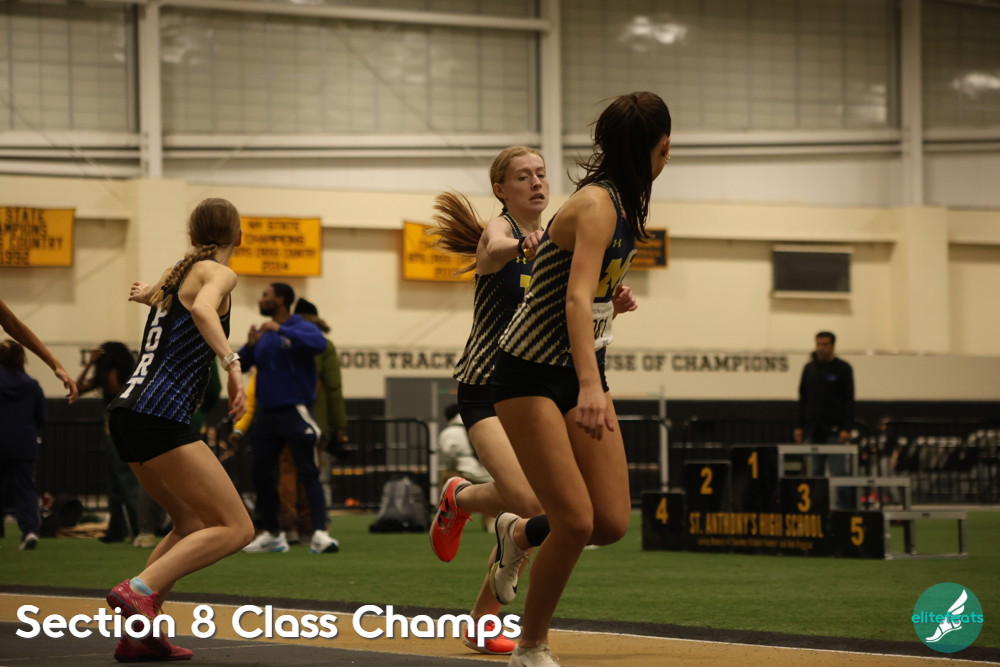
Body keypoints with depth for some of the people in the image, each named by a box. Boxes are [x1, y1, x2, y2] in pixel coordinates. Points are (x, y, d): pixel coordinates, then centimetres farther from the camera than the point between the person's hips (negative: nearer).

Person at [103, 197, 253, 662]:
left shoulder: (176, 272, 21)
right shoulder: (218, 273, -2)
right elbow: (203, 309, -25)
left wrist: (146, 292, 67)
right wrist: (232, 362, -35)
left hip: (129, 412, 9)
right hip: (160, 416, -9)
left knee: (194, 525, 20)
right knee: (235, 528, -9)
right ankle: (139, 590, -22)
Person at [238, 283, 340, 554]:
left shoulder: (302, 328, -7)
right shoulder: (263, 335, 13)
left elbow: (319, 344, -28)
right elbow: (240, 365, 11)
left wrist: (281, 330, -28)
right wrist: (249, 346, -9)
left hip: (295, 412, -7)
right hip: (265, 414, 7)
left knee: (308, 473, -12)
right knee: (261, 475, 8)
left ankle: (320, 533, -19)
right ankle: (272, 534, 19)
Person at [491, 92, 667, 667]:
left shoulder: (624, 204, 8)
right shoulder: (595, 203, -20)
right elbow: (576, 299, -34)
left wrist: (614, 300, 7)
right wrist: (590, 387, -45)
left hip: (583, 374, 8)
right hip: (532, 376, -8)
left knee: (612, 523, -2)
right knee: (576, 522, -15)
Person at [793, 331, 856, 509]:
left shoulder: (842, 369, 0)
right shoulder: (809, 368, 13)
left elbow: (849, 401, -4)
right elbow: (803, 399, 16)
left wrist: (846, 429, -13)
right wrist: (800, 426, 8)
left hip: (834, 432, -4)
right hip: (813, 431, 4)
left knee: (839, 473, -6)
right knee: (815, 473, 4)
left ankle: (845, 508, -3)